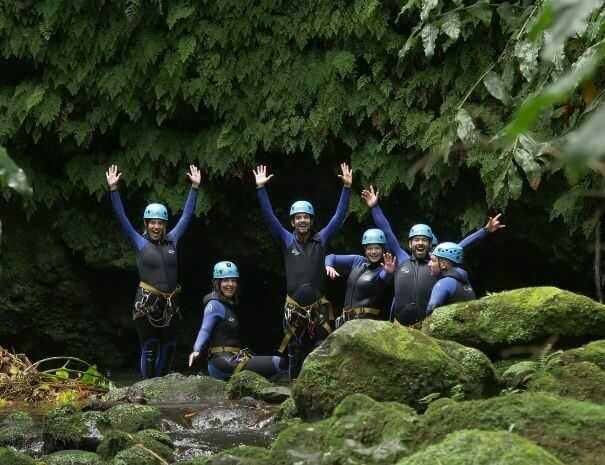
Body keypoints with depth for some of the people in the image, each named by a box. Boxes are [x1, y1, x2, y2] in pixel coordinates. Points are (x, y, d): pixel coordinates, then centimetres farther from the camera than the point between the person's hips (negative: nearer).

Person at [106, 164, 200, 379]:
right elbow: (121, 217, -5)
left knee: (168, 349, 7)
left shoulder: (172, 240, 9)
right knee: (149, 350, -4)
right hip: (147, 304, -4)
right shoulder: (140, 242, 1)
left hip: (170, 305, 4)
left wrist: (195, 187, 12)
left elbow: (187, 215, 14)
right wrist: (113, 189, -12)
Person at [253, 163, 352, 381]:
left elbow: (339, 216, 4)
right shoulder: (287, 241, 6)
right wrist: (260, 188, -6)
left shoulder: (321, 240, 6)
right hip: (294, 311, 0)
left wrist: (347, 187, -4)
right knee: (295, 357, 6)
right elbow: (269, 216, 1)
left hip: (318, 310, 0)